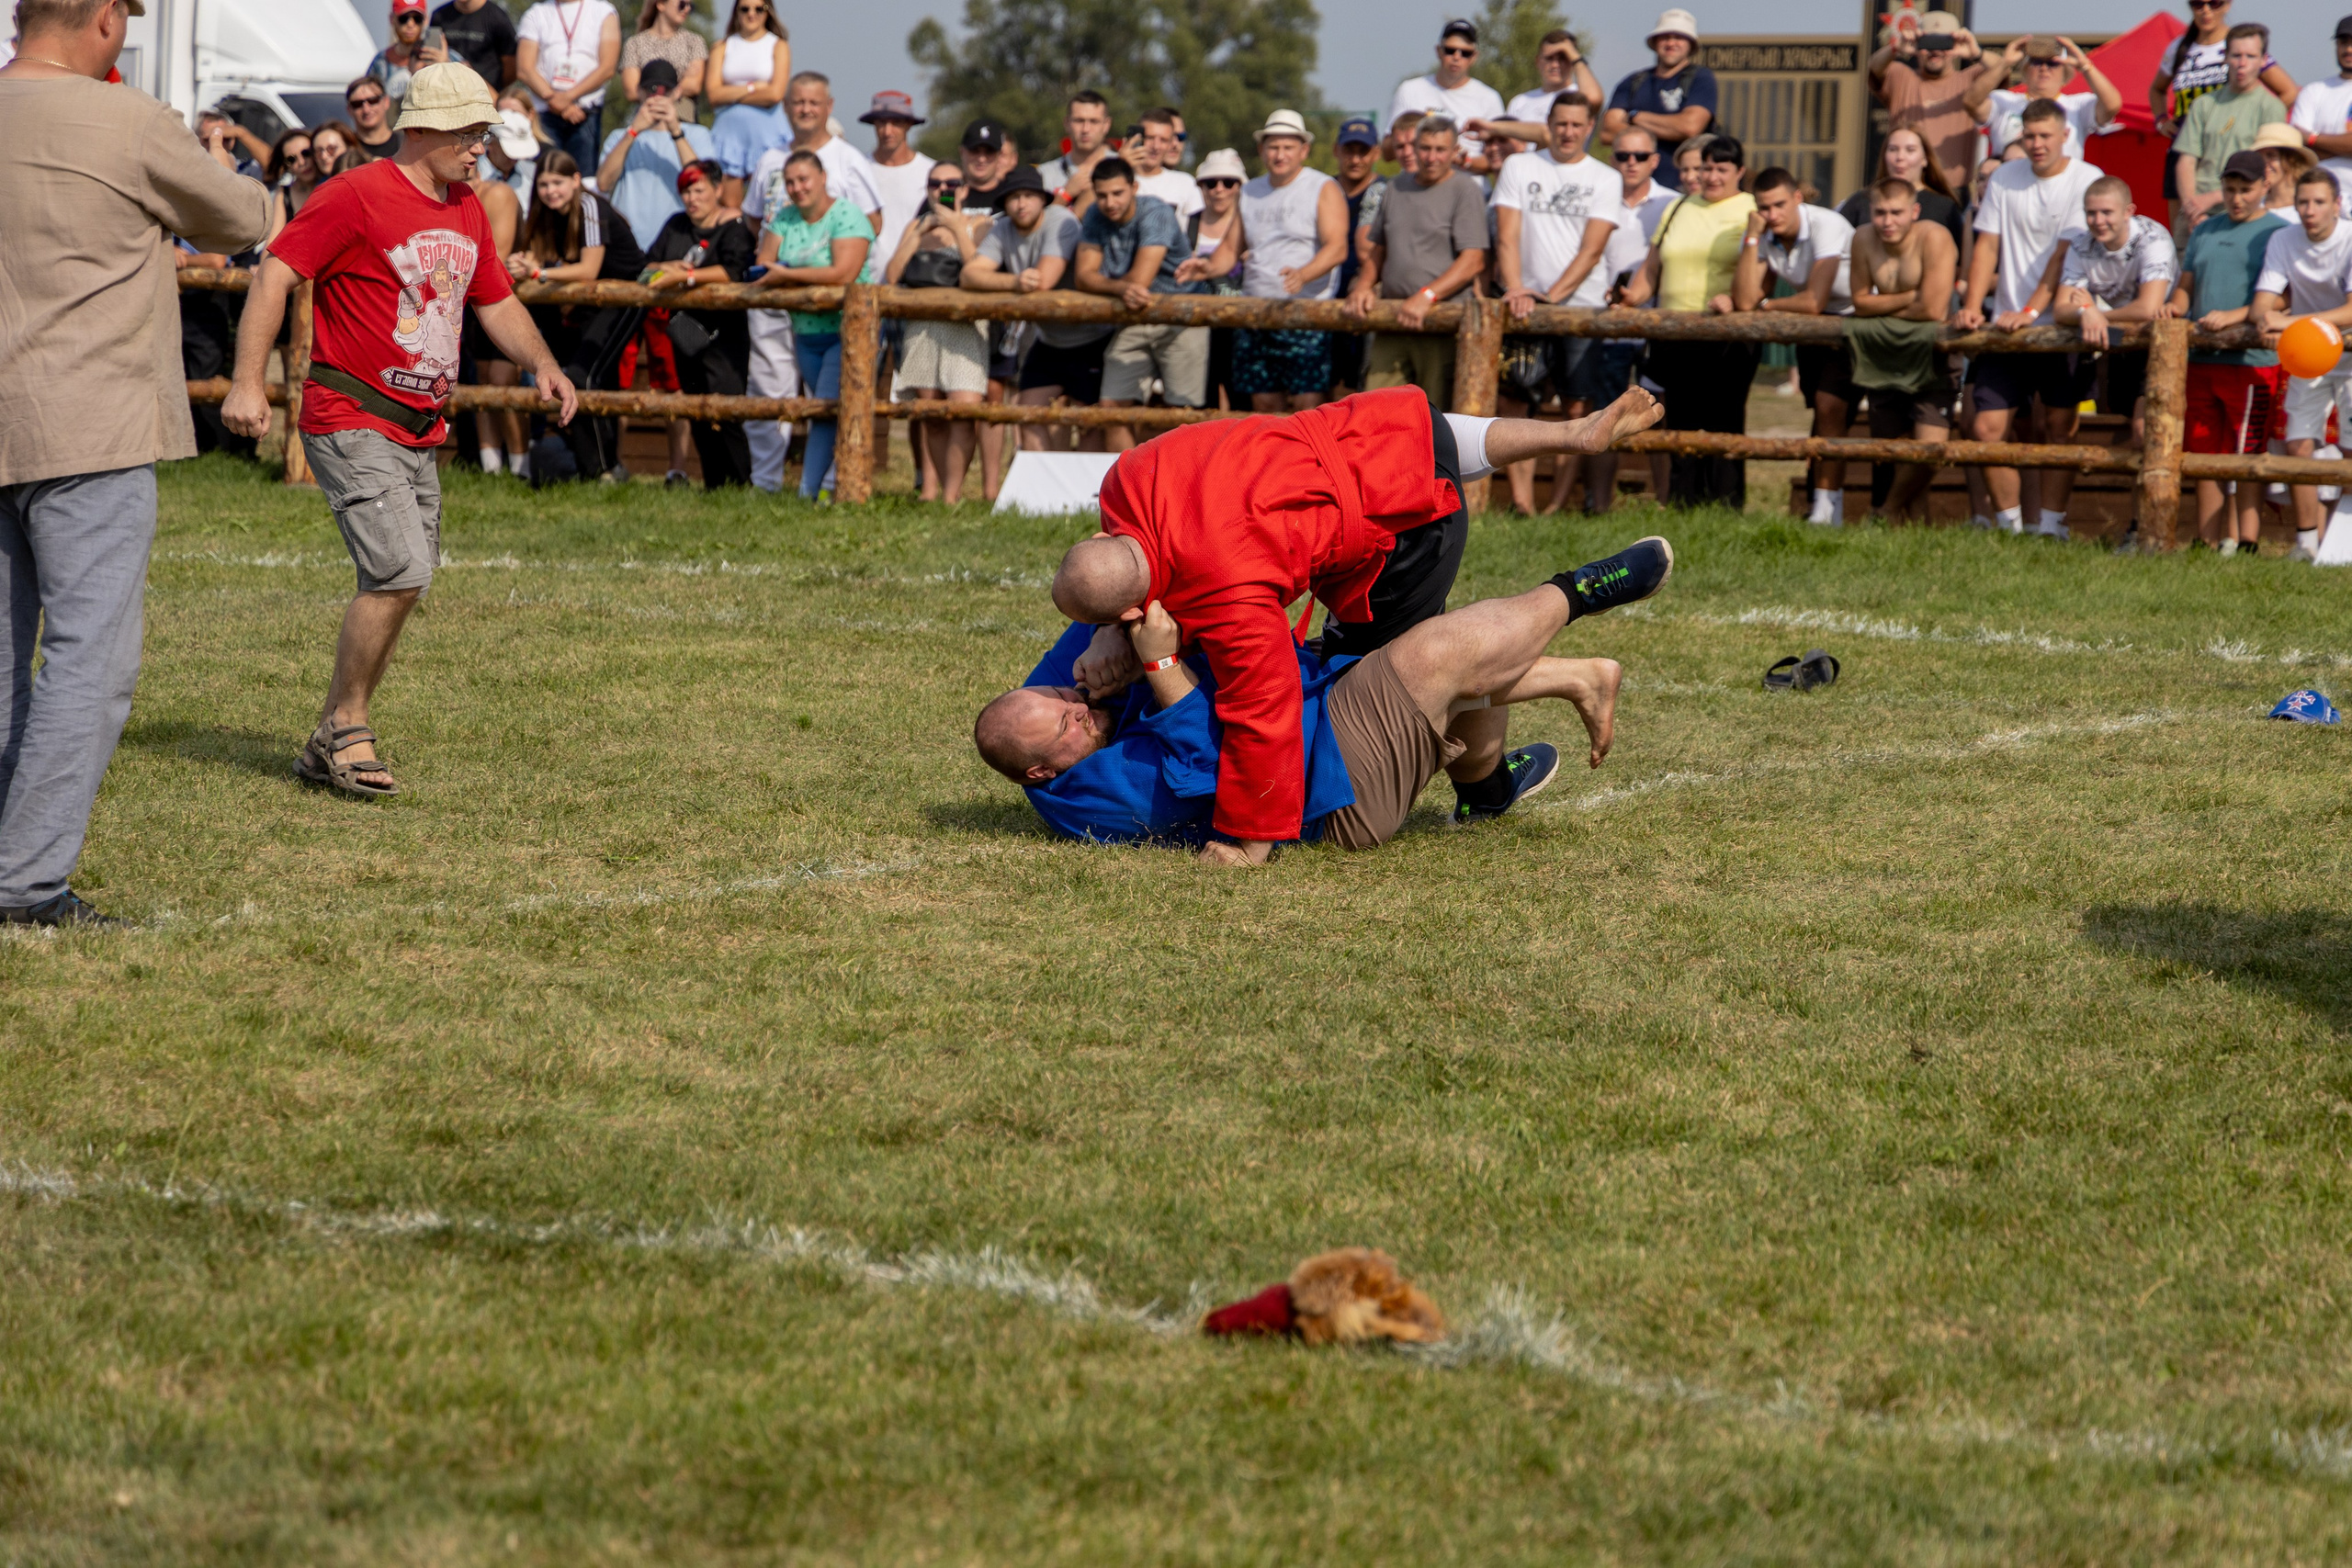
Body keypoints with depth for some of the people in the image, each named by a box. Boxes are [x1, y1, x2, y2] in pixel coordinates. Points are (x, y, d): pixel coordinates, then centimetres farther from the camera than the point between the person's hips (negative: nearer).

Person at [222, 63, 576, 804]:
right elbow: (275, 272, -15)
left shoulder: (467, 209, 14)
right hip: (353, 426, -8)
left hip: (420, 434, 8)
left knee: (399, 587, 7)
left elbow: (496, 302, 26)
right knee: (400, 572, -19)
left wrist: (542, 364, 8)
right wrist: (248, 382, -24)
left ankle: (330, 748, 17)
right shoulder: (356, 196, -11)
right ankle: (346, 725, -3)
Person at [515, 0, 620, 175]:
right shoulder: (536, 14, 14)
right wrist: (551, 97, -11)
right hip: (544, 114, 1)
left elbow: (608, 68, 0)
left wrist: (567, 97, -9)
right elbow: (524, 70, 4)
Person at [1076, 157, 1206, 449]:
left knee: (1179, 410, -10)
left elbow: (1140, 279, -25)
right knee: (1113, 407, -2)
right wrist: (1120, 288, -29)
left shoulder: (1156, 214, -19)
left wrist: (1103, 284, -6)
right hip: (1132, 323, 6)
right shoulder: (1095, 217, -1)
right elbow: (1085, 276, -9)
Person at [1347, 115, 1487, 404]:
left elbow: (1473, 261, -10)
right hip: (1392, 319, 6)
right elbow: (1378, 250, 28)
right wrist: (1364, 286, 9)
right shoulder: (1397, 188, 18)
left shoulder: (1464, 190, -2)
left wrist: (1427, 296, -19)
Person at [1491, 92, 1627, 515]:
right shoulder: (1519, 168, 9)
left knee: (1578, 407, -6)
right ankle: (1521, 503, -3)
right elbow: (1507, 237, 1)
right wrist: (1515, 290, -14)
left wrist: (1553, 295, -15)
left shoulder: (1605, 180, 5)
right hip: (1525, 305, 1)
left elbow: (1592, 250, -3)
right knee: (1516, 402, -4)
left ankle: (1557, 507, -4)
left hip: (1581, 305, -1)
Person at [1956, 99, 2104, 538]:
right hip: (2006, 325, 4)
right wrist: (1971, 305, -5)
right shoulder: (2005, 179, 9)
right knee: (1987, 426, -4)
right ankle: (2008, 524, 7)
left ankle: (2051, 525, 7)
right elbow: (1987, 246, 9)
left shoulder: (2088, 180, -5)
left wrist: (2031, 311, -19)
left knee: (2059, 427, 0)